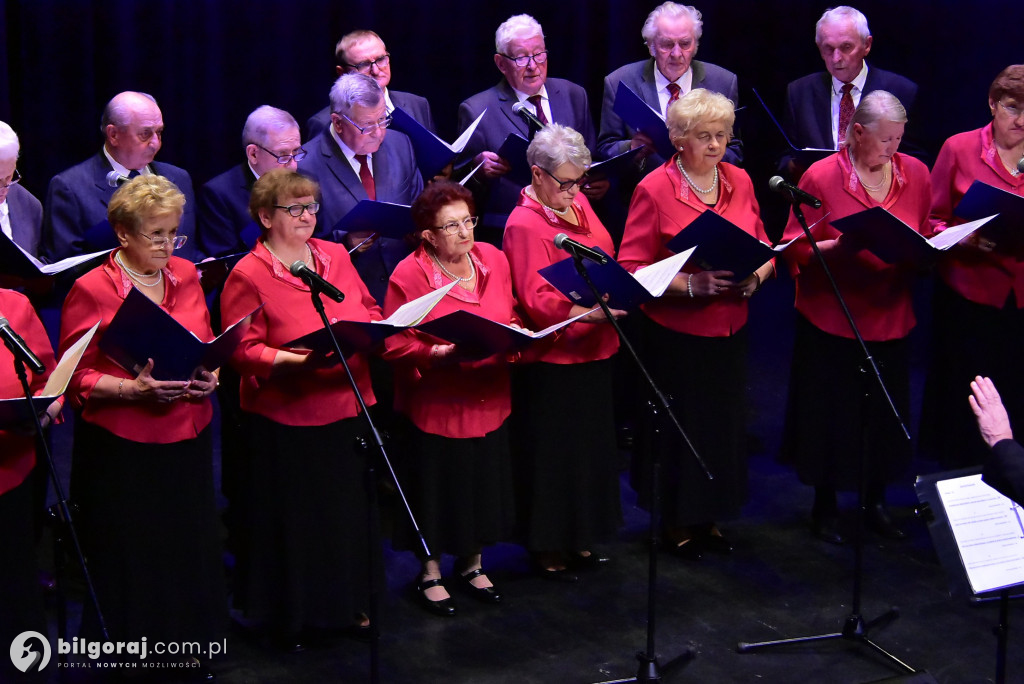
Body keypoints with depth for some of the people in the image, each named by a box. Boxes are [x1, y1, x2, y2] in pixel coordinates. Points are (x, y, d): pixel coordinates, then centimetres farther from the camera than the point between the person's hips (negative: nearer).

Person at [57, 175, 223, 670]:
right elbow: (73, 377, -8)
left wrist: (210, 375, -2)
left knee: (190, 552, 9)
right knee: (130, 565, 2)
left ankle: (188, 644, 25)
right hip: (122, 448, -5)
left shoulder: (186, 276, 8)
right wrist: (132, 390, -22)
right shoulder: (91, 290, -8)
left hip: (188, 440, 5)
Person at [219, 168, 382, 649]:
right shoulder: (248, 275, -10)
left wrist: (370, 330, -5)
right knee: (295, 521, 4)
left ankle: (347, 604, 32)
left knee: (349, 510, 15)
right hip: (287, 417, -6)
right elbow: (242, 350, -13)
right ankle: (292, 616, 21)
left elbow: (370, 310, 17)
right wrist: (296, 359, -27)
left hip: (347, 408, 6)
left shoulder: (336, 256, 8)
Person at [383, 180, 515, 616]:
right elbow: (395, 345, -15)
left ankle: (471, 565, 37)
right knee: (437, 489, 7)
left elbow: (510, 315, 14)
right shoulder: (408, 276, -15)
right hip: (436, 404, -5)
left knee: (483, 481, 16)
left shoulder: (493, 259, 2)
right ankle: (431, 575, 27)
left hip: (488, 399, 5)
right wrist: (443, 353, -28)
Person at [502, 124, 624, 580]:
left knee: (591, 445, 16)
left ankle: (581, 538, 31)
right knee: (551, 453, 3)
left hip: (593, 351, 8)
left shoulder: (577, 203, 7)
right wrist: (584, 313, -35)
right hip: (552, 359, -8)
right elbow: (536, 300, -22)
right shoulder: (524, 225, -17)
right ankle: (548, 547, 16)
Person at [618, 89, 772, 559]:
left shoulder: (740, 182, 7)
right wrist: (691, 285, -23)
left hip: (730, 331, 5)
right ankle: (675, 524, 22)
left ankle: (709, 519, 29)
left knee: (724, 423, 12)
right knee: (678, 428, 4)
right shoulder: (655, 190, -10)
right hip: (674, 333, -5)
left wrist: (754, 277, -10)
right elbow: (632, 268, -13)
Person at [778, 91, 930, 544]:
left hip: (890, 317, 4)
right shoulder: (821, 176, -10)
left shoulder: (915, 174, 3)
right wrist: (840, 244, -25)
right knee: (831, 415, 5)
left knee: (884, 413, 10)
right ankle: (825, 507, 23)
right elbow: (795, 248, -10)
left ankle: (876, 502, 29)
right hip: (831, 318, -4)